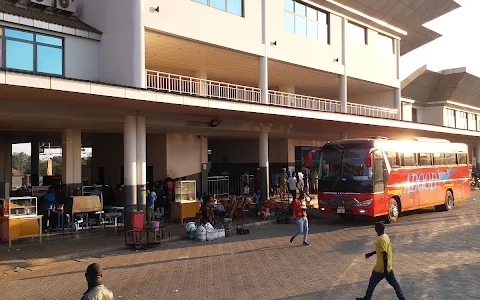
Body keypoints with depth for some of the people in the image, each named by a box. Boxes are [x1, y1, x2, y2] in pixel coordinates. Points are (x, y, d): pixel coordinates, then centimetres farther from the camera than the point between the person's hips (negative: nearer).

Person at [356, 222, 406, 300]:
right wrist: (371, 253, 25)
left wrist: (385, 270, -22)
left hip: (381, 268, -8)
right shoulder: (385, 236, 3)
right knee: (394, 282, 15)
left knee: (372, 283, 10)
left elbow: (385, 255, -26)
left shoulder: (381, 240, -26)